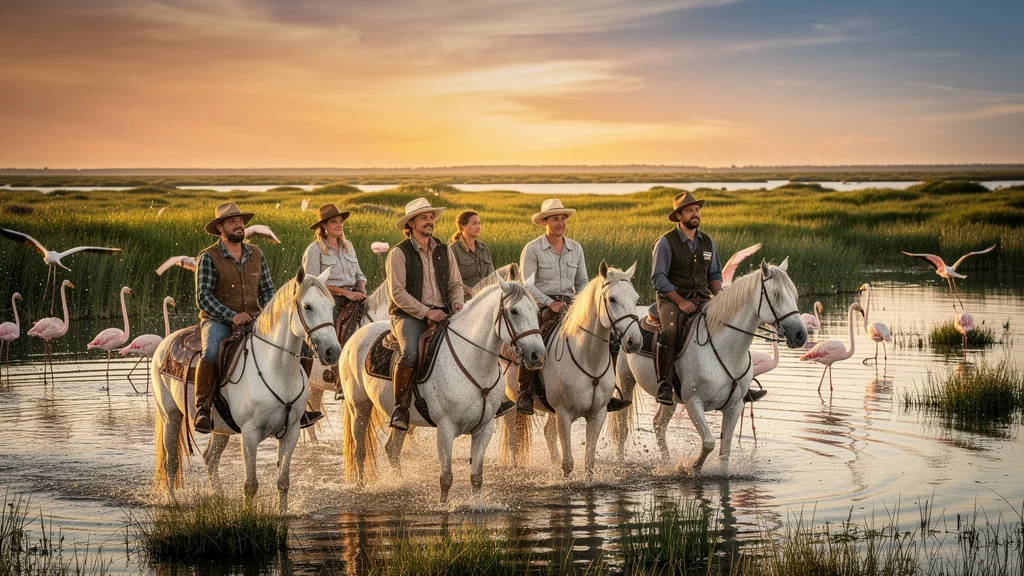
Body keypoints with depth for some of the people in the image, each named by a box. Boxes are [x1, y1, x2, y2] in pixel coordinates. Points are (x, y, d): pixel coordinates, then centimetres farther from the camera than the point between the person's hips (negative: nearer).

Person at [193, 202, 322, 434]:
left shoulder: (256, 254, 9)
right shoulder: (208, 258, -6)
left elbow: (267, 290, 12)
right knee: (211, 352, -36)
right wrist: (232, 316, -23)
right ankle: (202, 410, -23)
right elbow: (203, 297, -12)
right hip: (217, 320, -5)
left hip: (253, 319, 5)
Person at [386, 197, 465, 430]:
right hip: (409, 315, -5)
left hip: (442, 313, 5)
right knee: (410, 354, -32)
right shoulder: (399, 253, -3)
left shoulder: (444, 251, 14)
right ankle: (400, 409, -23)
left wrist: (457, 303, -5)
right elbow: (397, 293, -10)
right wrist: (426, 312, -17)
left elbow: (455, 284, 18)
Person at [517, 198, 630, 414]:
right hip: (541, 306, -5)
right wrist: (550, 303, -20)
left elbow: (582, 281, 17)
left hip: (570, 305, 5)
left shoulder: (575, 248, 11)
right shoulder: (532, 249, -4)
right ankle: (525, 394, -23)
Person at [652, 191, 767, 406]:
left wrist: (719, 297, -3)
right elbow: (658, 277, -9)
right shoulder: (666, 242, -5)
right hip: (671, 299, -5)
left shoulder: (707, 242, 13)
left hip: (702, 299, 5)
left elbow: (714, 275, 18)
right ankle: (664, 384, -27)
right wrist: (681, 302, -19)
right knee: (670, 332, -35)